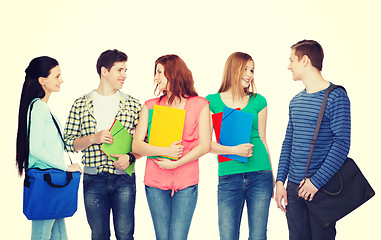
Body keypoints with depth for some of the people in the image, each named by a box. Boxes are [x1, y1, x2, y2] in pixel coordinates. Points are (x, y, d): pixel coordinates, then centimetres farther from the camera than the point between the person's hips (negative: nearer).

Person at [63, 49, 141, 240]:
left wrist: (130, 157, -10)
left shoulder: (133, 104, 6)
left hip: (124, 178, 0)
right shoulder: (80, 105, 5)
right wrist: (94, 138, -11)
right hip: (93, 180, 0)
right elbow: (69, 142, 4)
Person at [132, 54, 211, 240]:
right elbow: (136, 146, 1)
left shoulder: (199, 104, 4)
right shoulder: (150, 106, 9)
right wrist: (165, 151, -14)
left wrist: (176, 163, -11)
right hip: (156, 183, 2)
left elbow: (205, 146, -2)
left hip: (186, 183, -2)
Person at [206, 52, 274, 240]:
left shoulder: (258, 101, 8)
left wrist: (272, 177, 13)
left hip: (260, 176, 2)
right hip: (228, 177, -1)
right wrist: (234, 150, -15)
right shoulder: (212, 102, 3)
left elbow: (262, 139, 13)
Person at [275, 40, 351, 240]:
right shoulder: (295, 101, 13)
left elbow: (342, 144, -14)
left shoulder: (336, 97, -8)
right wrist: (280, 180, 6)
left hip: (321, 188, -6)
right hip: (293, 188, 6)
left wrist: (316, 181, -19)